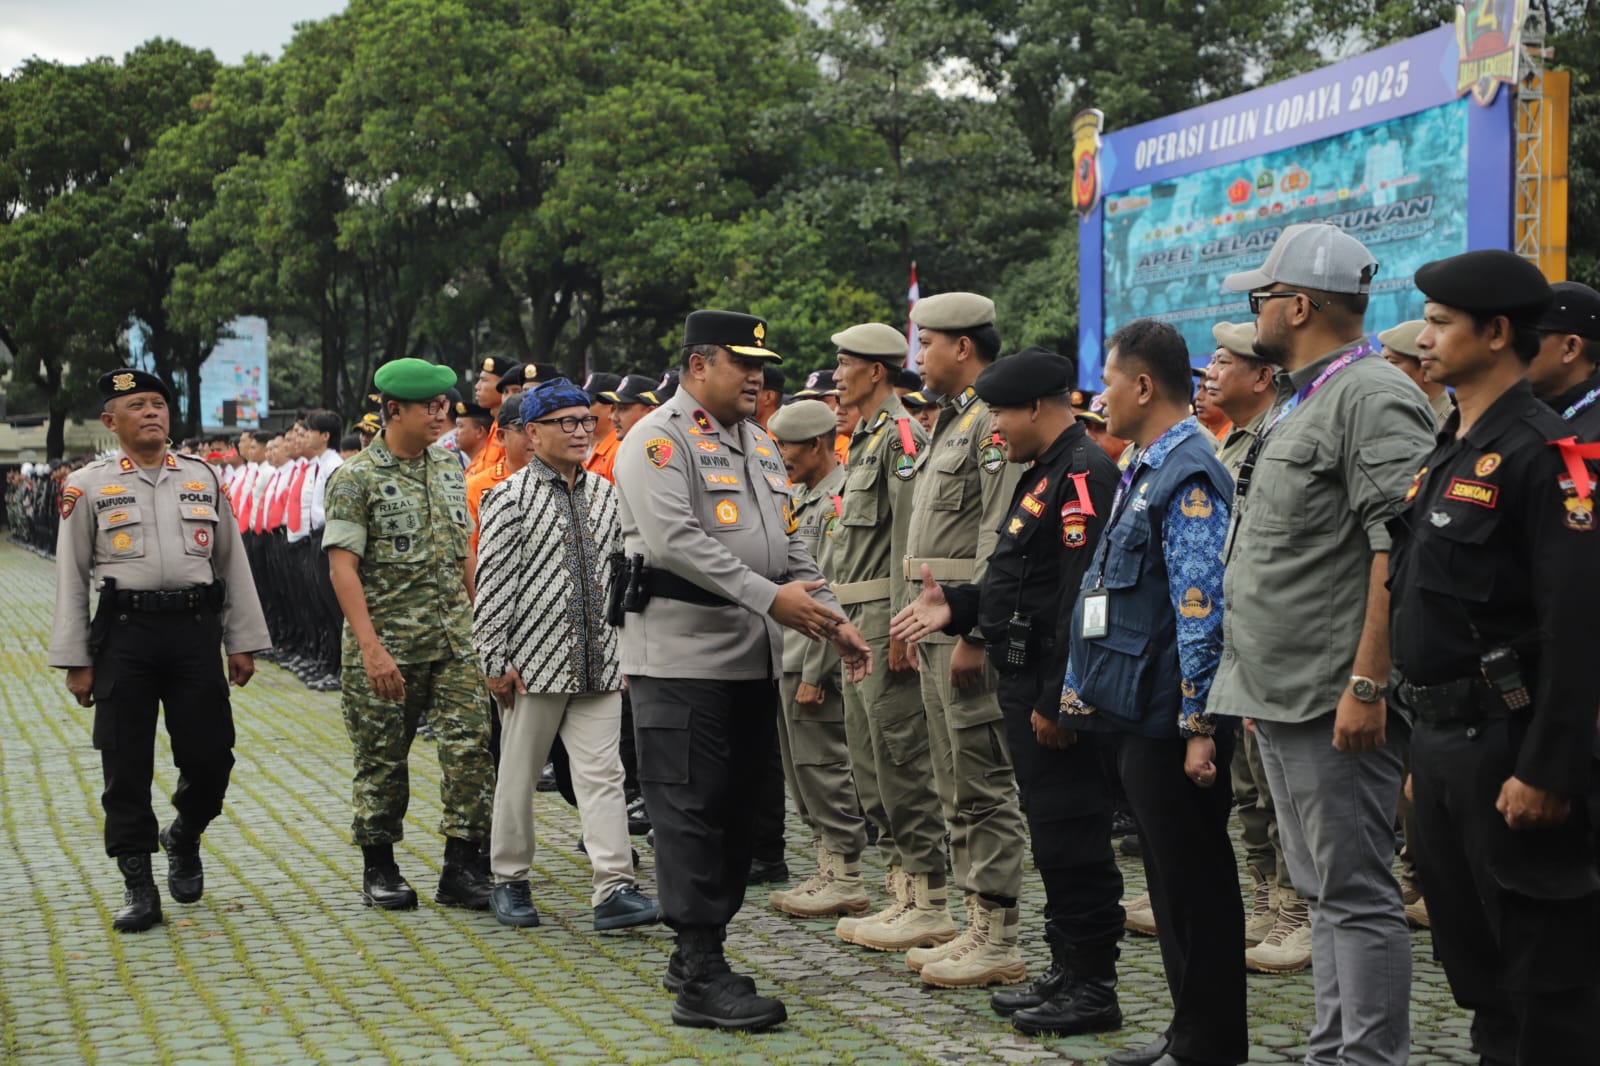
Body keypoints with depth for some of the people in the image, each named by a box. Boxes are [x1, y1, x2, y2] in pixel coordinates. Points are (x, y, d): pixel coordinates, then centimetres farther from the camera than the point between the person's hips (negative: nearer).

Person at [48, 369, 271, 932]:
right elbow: (71, 577, 3)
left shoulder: (202, 479, 11)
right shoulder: (88, 486, 4)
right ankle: (138, 885, 9)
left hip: (195, 631, 2)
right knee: (126, 765, 0)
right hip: (124, 633, -2)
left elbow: (232, 563, 13)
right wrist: (76, 662, -2)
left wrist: (243, 642, 8)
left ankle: (183, 840, 30)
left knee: (210, 756, 1)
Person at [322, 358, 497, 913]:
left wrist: (478, 623, 15)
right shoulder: (355, 479, -7)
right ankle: (379, 871, 19)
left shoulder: (449, 465, 11)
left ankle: (461, 868, 2)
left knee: (471, 747, -5)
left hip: (454, 640, 5)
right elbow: (342, 566, -13)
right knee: (382, 759, 5)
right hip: (387, 643, -5)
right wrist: (371, 647, -20)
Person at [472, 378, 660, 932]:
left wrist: (628, 650, 13)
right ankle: (509, 880, 22)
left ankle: (614, 890, -7)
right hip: (534, 664, -4)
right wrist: (496, 661, -11)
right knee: (519, 776, 7)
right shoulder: (510, 498, -5)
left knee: (602, 773, -3)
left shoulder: (605, 494, 12)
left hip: (599, 665, 4)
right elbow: (493, 584, -8)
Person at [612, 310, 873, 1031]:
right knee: (691, 811, -6)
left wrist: (833, 620, 8)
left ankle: (699, 953, 22)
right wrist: (770, 599, -24)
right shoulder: (658, 441, -9)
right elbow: (676, 541, -22)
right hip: (683, 658, -8)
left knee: (734, 809, 12)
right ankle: (701, 980, -4)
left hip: (753, 660, 9)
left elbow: (788, 548, 21)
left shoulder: (759, 445, 19)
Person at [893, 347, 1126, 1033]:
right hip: (1026, 687, 11)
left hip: (1058, 694, -11)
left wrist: (1058, 699, -24)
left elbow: (1083, 597, -23)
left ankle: (1093, 989, 3)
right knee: (1053, 836, 16)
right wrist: (958, 607, 11)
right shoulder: (1044, 474, 18)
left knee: (1072, 839, -5)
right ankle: (1066, 970, 25)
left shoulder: (1081, 475, -16)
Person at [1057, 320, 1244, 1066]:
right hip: (1135, 717, 10)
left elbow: (1203, 612, -21)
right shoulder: (1144, 469, 15)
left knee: (1193, 881, 0)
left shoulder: (1188, 478, -16)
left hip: (1169, 722, -10)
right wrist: (1081, 689, 21)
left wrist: (1201, 726, -22)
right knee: (1168, 875, 16)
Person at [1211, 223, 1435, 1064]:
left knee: (1355, 891, -5)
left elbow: (1401, 553, -21)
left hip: (1335, 702, -10)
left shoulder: (1373, 399, -13)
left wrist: (1366, 686, -24)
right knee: (1322, 889, 15)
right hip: (1282, 700, 10)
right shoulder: (1296, 404, 19)